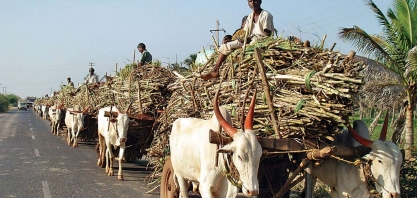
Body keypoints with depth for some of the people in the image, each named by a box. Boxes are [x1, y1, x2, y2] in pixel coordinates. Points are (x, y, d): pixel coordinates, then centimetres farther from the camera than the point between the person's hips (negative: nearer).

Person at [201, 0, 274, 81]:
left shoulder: (266, 15, -6)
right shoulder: (250, 16, 15)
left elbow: (267, 34, -13)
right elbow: (246, 33, 13)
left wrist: (249, 38, -19)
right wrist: (245, 38, -12)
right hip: (250, 39, 7)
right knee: (225, 46, -6)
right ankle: (215, 70, -18)